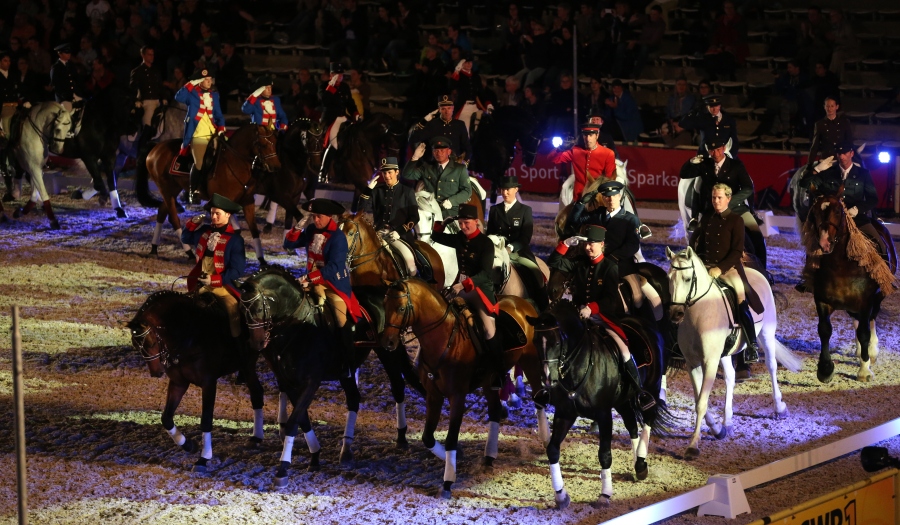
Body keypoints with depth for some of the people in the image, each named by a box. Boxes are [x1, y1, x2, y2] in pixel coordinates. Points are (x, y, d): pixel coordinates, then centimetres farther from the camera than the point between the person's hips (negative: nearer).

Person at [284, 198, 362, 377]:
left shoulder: (338, 237, -17)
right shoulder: (311, 231, 3)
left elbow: (333, 267, -25)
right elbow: (289, 245, 8)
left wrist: (311, 277, -33)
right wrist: (297, 229, -10)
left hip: (335, 283, -6)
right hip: (314, 280, 6)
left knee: (341, 318, -12)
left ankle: (347, 362, -3)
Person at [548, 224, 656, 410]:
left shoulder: (611, 267, -6)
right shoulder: (579, 262, 6)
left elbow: (611, 298, -12)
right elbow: (554, 263, 4)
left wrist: (592, 308, -26)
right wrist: (565, 244, -8)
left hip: (603, 313, -5)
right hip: (579, 311, 5)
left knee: (622, 346, -21)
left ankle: (641, 393, -15)